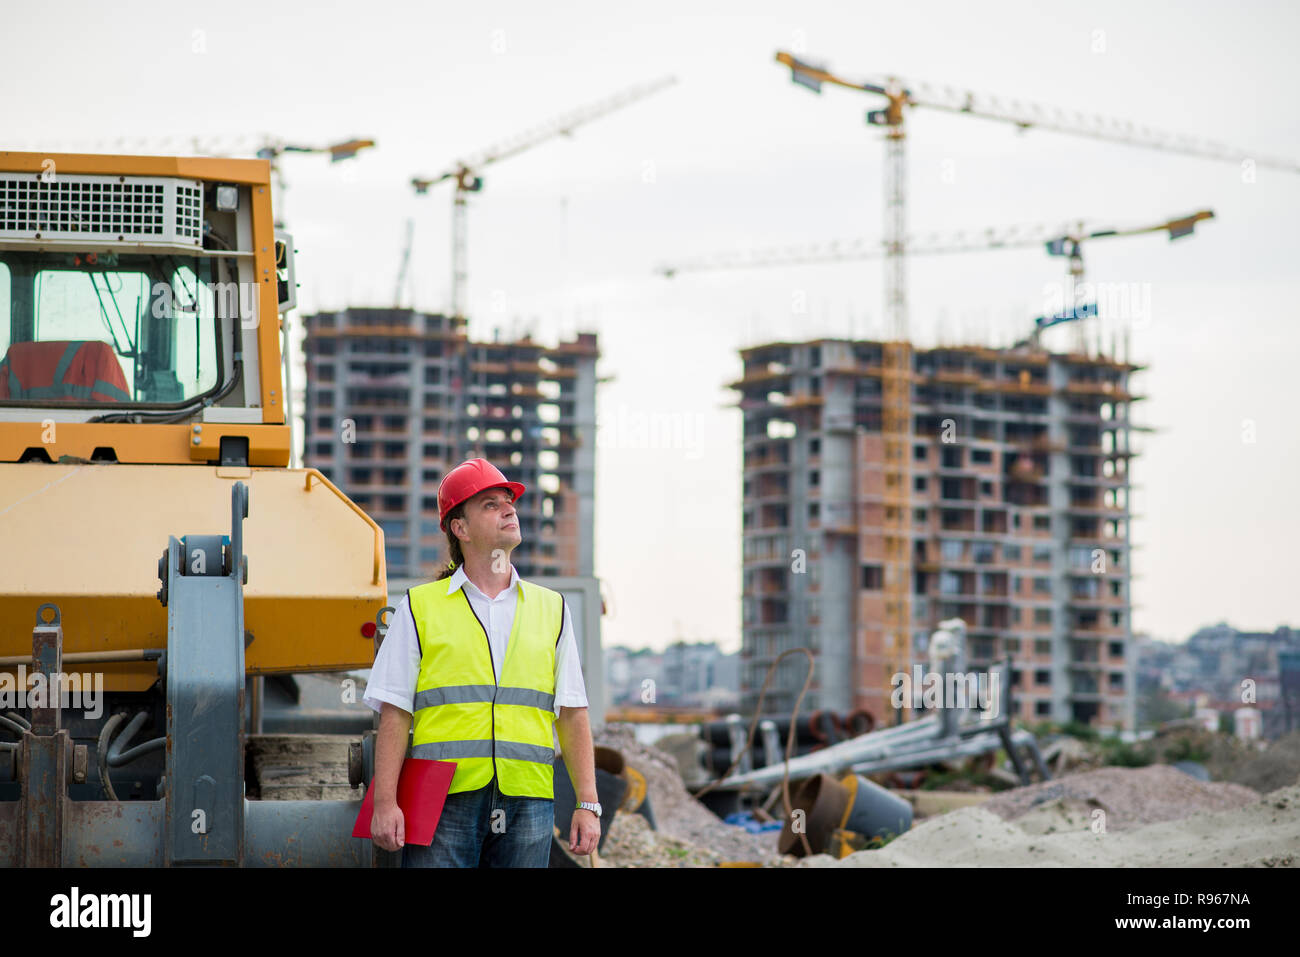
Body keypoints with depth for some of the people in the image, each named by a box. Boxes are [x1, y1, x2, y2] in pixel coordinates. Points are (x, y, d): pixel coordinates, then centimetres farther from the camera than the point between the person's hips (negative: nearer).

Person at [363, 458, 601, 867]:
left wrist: (587, 803, 5)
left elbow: (572, 714, 12)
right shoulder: (420, 608, 8)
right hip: (445, 801, -2)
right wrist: (384, 802, -7)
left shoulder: (551, 609, 16)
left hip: (527, 802, 2)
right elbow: (395, 713, 3)